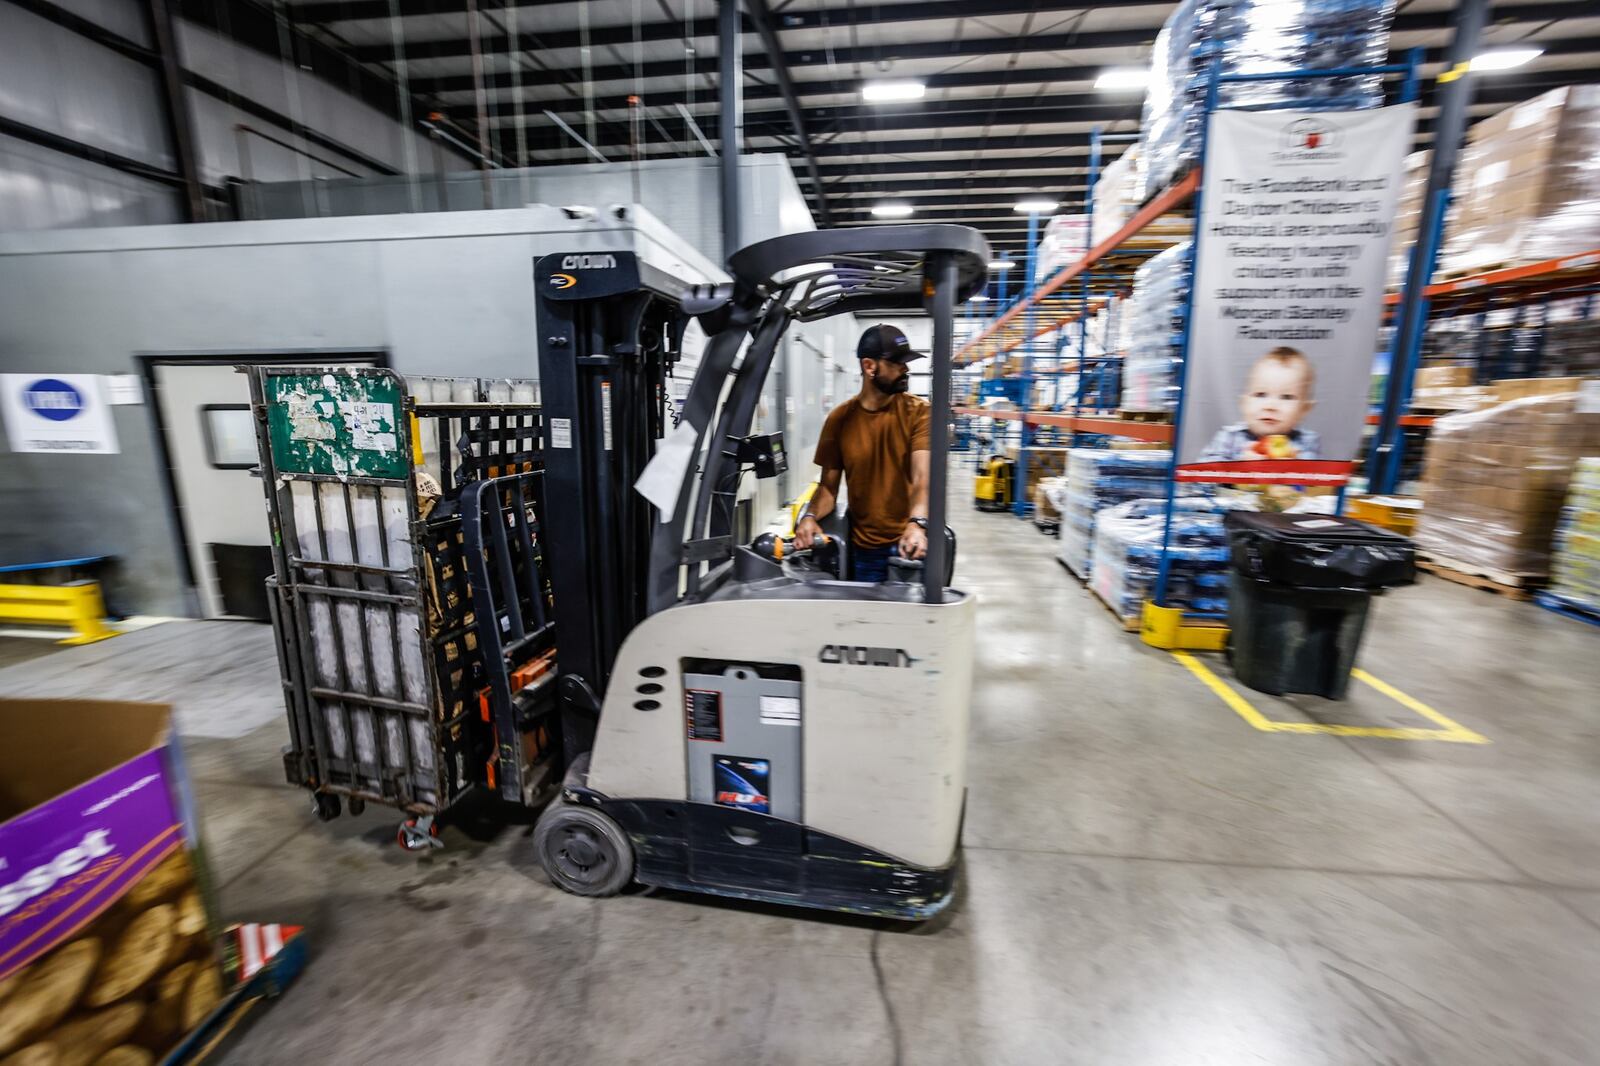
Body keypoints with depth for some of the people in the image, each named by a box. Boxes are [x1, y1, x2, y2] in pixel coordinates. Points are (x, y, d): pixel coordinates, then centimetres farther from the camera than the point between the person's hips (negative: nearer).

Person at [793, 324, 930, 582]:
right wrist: (810, 516, -20)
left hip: (910, 542, -1)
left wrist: (917, 524, -38)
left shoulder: (918, 411, -7)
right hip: (864, 549, 2)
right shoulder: (840, 419, -2)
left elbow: (922, 476, -20)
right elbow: (828, 485, 1)